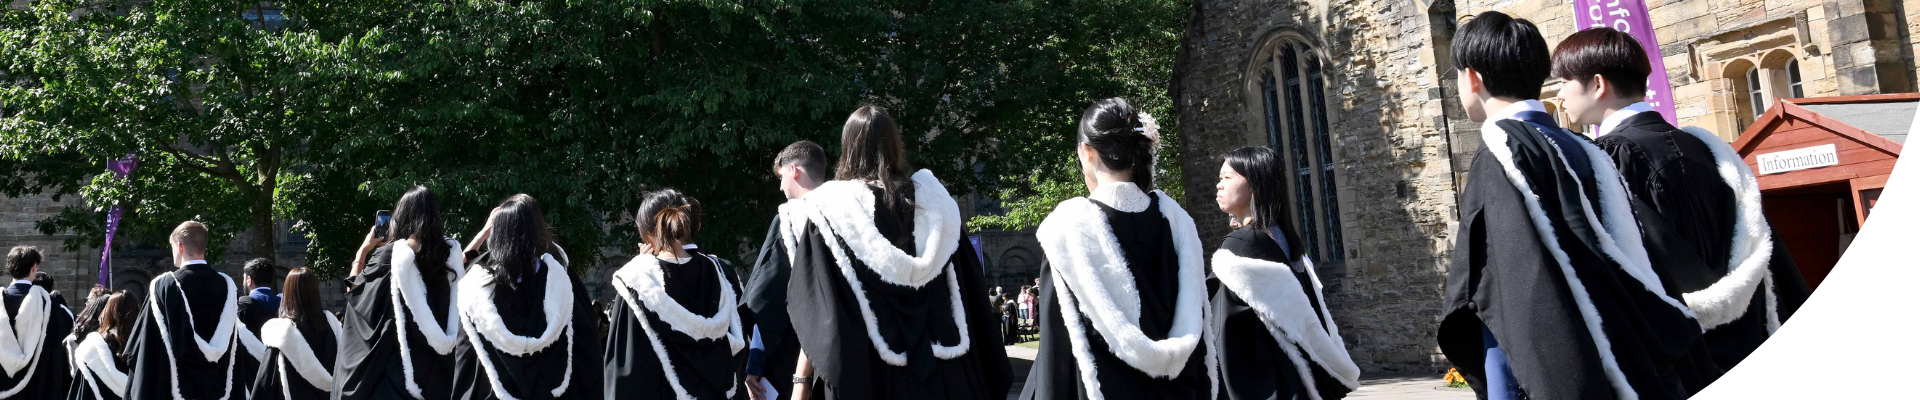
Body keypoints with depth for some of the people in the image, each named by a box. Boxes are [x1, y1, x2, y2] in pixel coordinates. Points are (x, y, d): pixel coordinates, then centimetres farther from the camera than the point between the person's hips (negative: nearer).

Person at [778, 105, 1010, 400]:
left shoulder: (830, 207, -6)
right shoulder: (933, 198, 5)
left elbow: (819, 311, -10)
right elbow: (968, 299, 6)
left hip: (862, 374, -3)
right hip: (940, 374, 3)